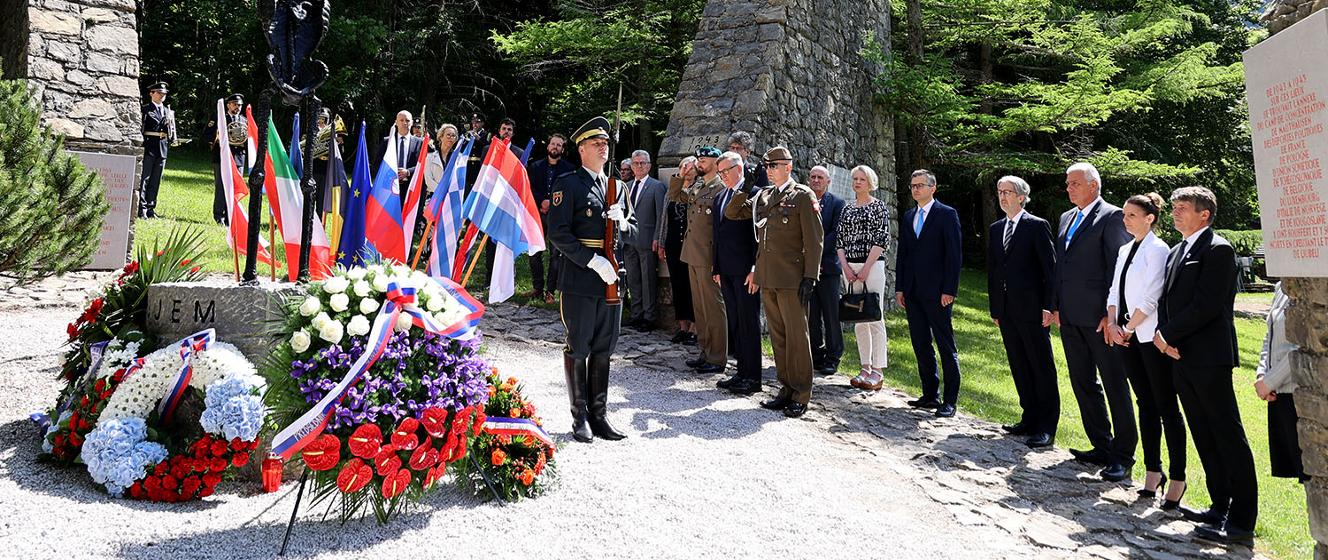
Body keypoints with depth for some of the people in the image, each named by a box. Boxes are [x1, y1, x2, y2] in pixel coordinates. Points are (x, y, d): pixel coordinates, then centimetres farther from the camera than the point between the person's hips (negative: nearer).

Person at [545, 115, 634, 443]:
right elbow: (558, 234, -12)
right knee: (578, 350, 3)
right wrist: (592, 261, -18)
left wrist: (622, 222, -4)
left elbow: (632, 231, 20)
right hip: (581, 280, -6)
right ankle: (580, 417, 14)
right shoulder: (568, 184, -5)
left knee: (603, 351, 11)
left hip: (611, 279, 6)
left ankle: (599, 415, 21)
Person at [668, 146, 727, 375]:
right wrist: (682, 176, 10)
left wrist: (718, 262, -17)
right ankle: (705, 351, 23)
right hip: (693, 256, 9)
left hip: (708, 259, -9)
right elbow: (673, 196, 28)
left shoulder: (721, 189, -11)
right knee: (699, 307, 14)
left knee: (713, 307, -3)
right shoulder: (695, 187, 14)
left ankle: (717, 358, 4)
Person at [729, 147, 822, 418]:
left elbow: (814, 240, -8)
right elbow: (731, 213, 22)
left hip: (791, 279, -6)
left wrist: (810, 278, -13)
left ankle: (800, 396, 8)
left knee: (797, 336, 0)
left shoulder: (803, 196, -4)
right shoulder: (762, 196, 14)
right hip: (767, 278, 6)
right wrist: (745, 191, 5)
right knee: (777, 336, 12)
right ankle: (786, 389, 22)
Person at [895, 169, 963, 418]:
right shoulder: (908, 216, 15)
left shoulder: (947, 214, -3)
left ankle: (950, 400, 3)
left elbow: (954, 255, -8)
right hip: (912, 292, 6)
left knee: (946, 346, -1)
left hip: (937, 292, -6)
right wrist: (900, 288, 9)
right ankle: (930, 395, 18)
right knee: (920, 344, 9)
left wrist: (949, 290, -13)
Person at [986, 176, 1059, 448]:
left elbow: (1050, 268, -8)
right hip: (1006, 310, 7)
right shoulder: (996, 229, 14)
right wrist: (994, 308, 13)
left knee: (1042, 367, -1)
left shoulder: (1037, 226, -5)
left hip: (1032, 308, -6)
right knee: (1019, 367, 11)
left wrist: (1049, 306, -13)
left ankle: (1047, 427, 4)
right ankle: (1030, 419, 21)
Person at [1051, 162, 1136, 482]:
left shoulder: (1111, 216, -7)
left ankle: (1123, 455, 7)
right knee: (1083, 384, 13)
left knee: (1115, 386, 0)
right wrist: (1056, 307, 14)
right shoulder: (1067, 218, 17)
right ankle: (1102, 447, 24)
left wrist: (1111, 313, -17)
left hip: (1098, 317, -8)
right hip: (1070, 318, 8)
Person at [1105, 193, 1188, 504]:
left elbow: (1151, 297, -14)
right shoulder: (1125, 250, 15)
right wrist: (1113, 324, 1)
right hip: (1127, 337, 8)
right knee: (1145, 403, 12)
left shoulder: (1158, 250, -9)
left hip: (1152, 336, -7)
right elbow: (1115, 291, 14)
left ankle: (1177, 477, 3)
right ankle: (1153, 470, 19)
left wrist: (1129, 328, -10)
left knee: (1166, 407, -3)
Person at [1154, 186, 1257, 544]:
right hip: (1181, 357, 9)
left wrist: (1168, 334, -10)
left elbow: (1206, 305, -17)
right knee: (1205, 438, 14)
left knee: (1228, 437, -5)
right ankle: (1220, 507, 23)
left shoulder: (1217, 249, -9)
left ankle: (1242, 521, -2)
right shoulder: (1177, 252, 18)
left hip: (1208, 357, -9)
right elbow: (1167, 299, 17)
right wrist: (1162, 335, 0)